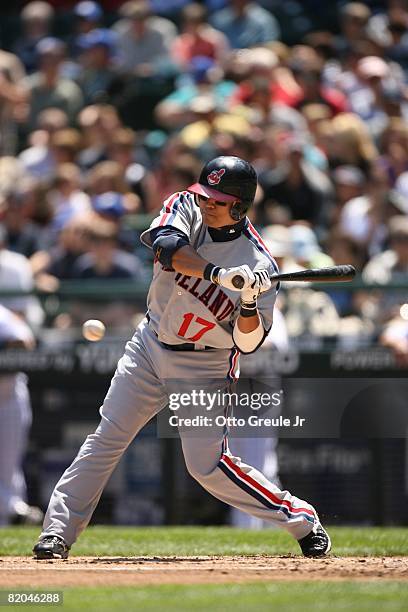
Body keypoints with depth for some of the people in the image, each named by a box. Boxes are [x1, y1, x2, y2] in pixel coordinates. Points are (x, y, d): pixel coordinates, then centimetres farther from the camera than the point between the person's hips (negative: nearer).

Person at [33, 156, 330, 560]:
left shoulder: (258, 265, -17)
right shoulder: (187, 208, -9)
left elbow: (248, 342, -15)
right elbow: (166, 246, -32)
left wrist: (249, 304, -34)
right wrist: (217, 273, -45)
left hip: (205, 367, -4)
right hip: (150, 345, 4)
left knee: (208, 465, -10)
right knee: (107, 438, 1)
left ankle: (303, 522, 2)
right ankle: (58, 533, 7)